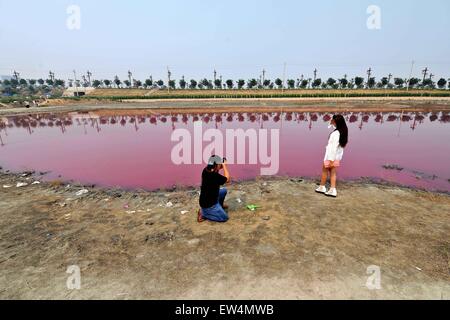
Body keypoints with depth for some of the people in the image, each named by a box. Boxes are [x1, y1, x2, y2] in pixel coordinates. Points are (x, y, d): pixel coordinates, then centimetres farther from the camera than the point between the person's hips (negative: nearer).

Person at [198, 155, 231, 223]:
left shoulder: (206, 170, -8)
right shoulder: (215, 176, -32)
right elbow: (228, 180, -14)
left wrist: (222, 166, 1)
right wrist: (224, 165, -10)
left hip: (206, 199, 9)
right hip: (208, 204, -9)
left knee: (224, 191, 19)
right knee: (224, 217, -2)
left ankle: (220, 205, 36)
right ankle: (203, 213, -1)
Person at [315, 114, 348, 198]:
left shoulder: (336, 133, -26)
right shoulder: (342, 131, -1)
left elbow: (334, 147, -26)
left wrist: (331, 160, -23)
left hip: (332, 156, -8)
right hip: (338, 156, 8)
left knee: (324, 171, 12)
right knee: (333, 172, 14)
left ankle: (322, 187, 26)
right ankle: (333, 190, 16)